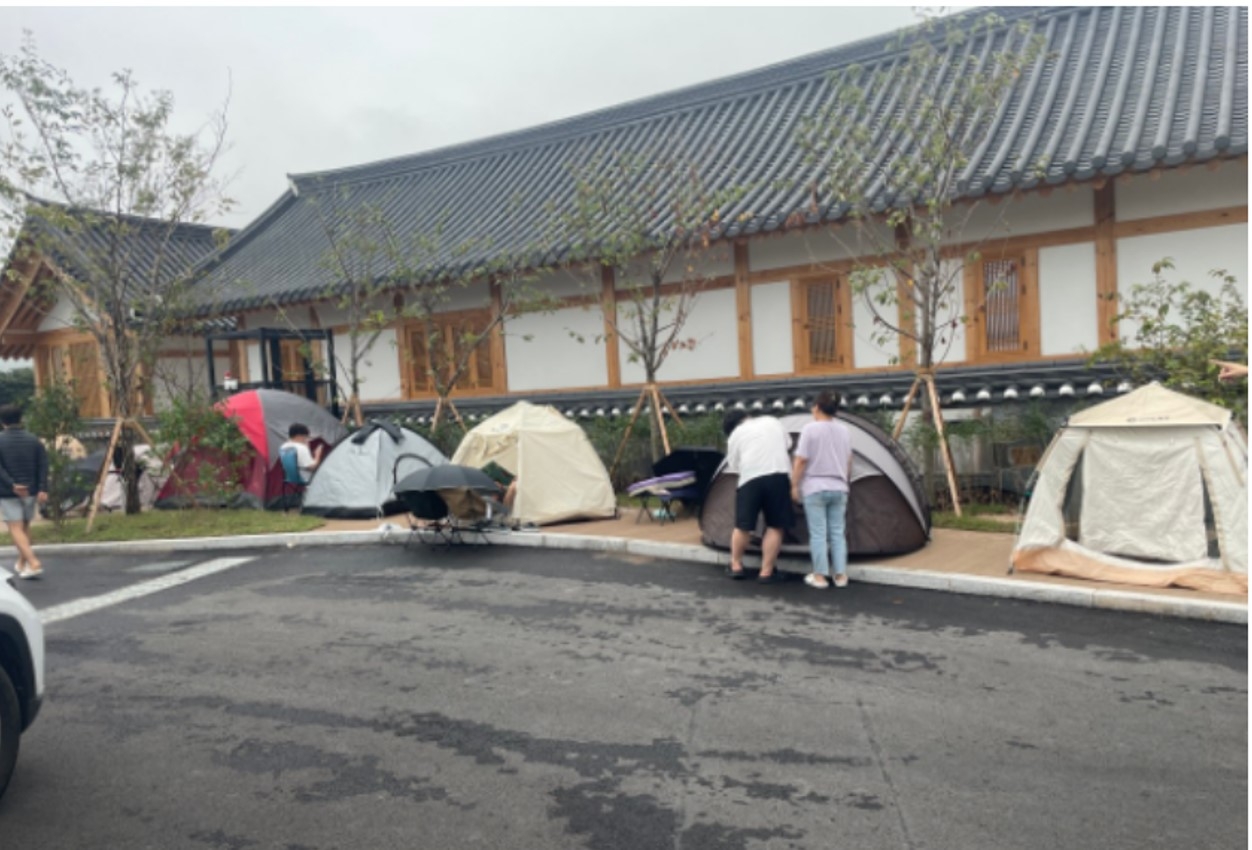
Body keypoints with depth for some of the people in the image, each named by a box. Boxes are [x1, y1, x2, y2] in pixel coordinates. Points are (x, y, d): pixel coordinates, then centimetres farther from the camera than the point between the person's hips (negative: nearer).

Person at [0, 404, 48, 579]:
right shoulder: (33, 440, 3)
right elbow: (43, 465, -6)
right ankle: (22, 563, 25)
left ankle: (33, 563, -18)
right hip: (30, 491, 4)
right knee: (25, 526, 17)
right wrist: (42, 489, -11)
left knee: (16, 529, -3)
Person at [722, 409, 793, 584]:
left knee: (743, 526, 11)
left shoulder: (735, 434, 12)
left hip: (750, 478, -1)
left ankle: (736, 566, 23)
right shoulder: (773, 422, 21)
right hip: (779, 475, 1)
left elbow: (733, 466, 12)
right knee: (775, 527, 6)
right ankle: (766, 572, 6)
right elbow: (787, 446, 27)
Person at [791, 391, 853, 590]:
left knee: (818, 533, 1)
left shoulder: (810, 429, -11)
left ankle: (819, 576, 5)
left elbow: (800, 461, -12)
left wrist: (794, 486, -5)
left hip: (815, 488, -5)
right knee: (837, 532, 10)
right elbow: (849, 462, 14)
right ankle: (841, 575, 13)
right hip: (838, 489, 5)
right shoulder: (844, 430, 7)